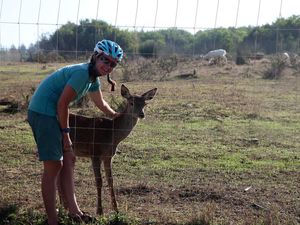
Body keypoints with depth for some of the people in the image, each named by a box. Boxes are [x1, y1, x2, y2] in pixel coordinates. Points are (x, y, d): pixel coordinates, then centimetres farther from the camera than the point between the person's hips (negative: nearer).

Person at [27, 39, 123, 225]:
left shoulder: (93, 77, 10)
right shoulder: (82, 72, -20)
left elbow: (101, 103, 29)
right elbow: (62, 104, -20)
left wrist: (117, 116, 42)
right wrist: (66, 133, -13)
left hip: (53, 113, 10)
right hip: (43, 113, -10)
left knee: (69, 160, 12)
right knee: (54, 165, -9)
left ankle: (73, 209, 17)